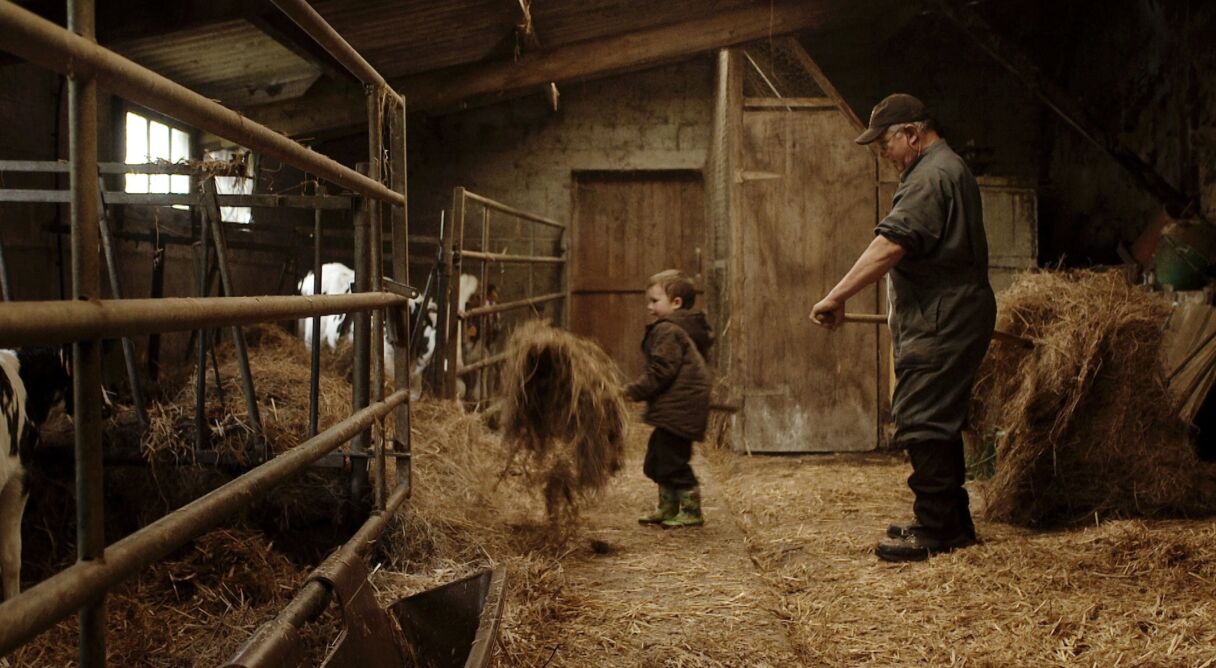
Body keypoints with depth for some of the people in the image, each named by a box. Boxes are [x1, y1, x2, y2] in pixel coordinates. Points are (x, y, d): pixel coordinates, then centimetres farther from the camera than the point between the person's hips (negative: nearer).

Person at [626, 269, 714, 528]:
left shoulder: (668, 331, -16)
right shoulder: (684, 329, 17)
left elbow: (661, 371, -22)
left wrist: (633, 392, -16)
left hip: (678, 408, -11)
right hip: (674, 409, 11)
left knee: (673, 461, -5)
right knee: (658, 459, 19)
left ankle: (691, 511, 4)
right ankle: (668, 508, 29)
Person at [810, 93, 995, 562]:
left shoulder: (933, 176, -14)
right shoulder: (948, 169, 22)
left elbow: (891, 244, -26)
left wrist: (837, 297, -27)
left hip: (941, 324, -11)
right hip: (944, 318, 11)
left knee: (922, 423, -9)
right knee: (936, 422, 15)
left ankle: (935, 531, -5)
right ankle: (953, 524, 22)